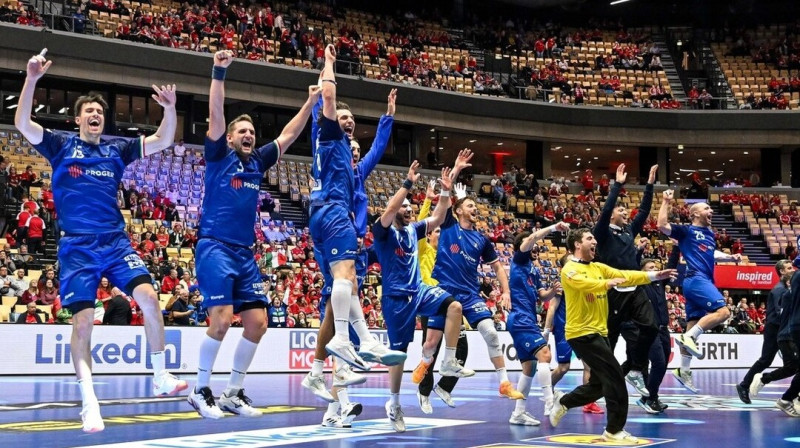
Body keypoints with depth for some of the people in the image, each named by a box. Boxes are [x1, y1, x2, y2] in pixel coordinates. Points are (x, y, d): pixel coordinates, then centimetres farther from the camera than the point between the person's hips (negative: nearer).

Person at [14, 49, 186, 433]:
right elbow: (22, 124, -9)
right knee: (82, 320, -8)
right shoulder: (61, 145, 5)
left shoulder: (116, 148, 12)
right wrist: (32, 79, -20)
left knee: (148, 297, -16)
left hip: (116, 242, 2)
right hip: (77, 247, -2)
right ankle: (90, 403, -1)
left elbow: (162, 141, 8)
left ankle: (161, 378, -1)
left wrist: (170, 109, -10)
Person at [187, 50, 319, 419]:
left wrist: (311, 102, 18)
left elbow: (288, 135, 21)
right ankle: (200, 391, -2)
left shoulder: (257, 161, 15)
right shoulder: (219, 156, 0)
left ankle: (233, 393, 12)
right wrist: (219, 72, -20)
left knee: (257, 323, -1)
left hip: (245, 253, 6)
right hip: (215, 247, -6)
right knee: (222, 319, -18)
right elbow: (216, 114, -12)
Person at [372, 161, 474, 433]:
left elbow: (437, 218, 6)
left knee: (454, 306, -20)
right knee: (399, 351, -1)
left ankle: (449, 363, -12)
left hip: (419, 290, 6)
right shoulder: (384, 232, -7)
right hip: (396, 297, -5)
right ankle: (394, 404, 15)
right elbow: (388, 210, -26)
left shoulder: (413, 230, 11)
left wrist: (445, 192, -7)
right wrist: (408, 183, -29)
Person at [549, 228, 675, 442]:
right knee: (614, 377, -12)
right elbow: (583, 283, -30)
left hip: (599, 332, 9)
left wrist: (654, 276, -9)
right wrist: (607, 283, -47)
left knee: (599, 384, 15)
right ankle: (614, 430, -2)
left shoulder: (599, 268, 14)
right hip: (582, 332, -9)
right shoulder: (569, 269, -9)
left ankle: (563, 401, 35)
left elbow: (626, 276, 3)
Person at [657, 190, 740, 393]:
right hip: (696, 279, -9)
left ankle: (683, 370, 11)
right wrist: (666, 202, -12)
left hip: (704, 280, 9)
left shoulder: (710, 233, 22)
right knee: (722, 311, -23)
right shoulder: (686, 231, -2)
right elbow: (662, 225, -17)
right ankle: (688, 337, -19)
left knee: (693, 325, 8)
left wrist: (731, 257, 27)